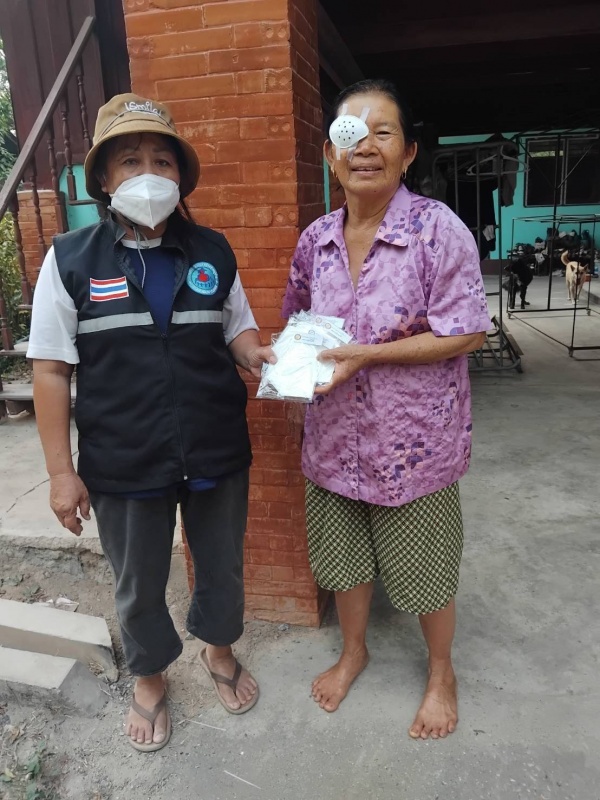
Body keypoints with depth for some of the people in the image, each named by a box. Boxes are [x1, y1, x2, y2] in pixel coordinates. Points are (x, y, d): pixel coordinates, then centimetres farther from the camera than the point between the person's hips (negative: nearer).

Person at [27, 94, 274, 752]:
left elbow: (237, 332, 9)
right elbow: (51, 370, -5)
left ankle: (219, 649, 53)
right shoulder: (71, 260, -6)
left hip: (217, 455, 2)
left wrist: (258, 355, -15)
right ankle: (149, 678, 49)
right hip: (123, 468, -1)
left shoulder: (213, 253, 0)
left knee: (221, 568, 21)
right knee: (138, 586, 19)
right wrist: (61, 471, -7)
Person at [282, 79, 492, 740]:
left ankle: (441, 672, 43)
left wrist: (365, 354, -23)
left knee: (424, 566, 15)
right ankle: (353, 650, 50)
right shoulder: (315, 240, 2)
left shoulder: (438, 229, -14)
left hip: (414, 438, -4)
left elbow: (467, 332, -17)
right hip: (335, 437, 5)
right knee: (342, 556, 21)